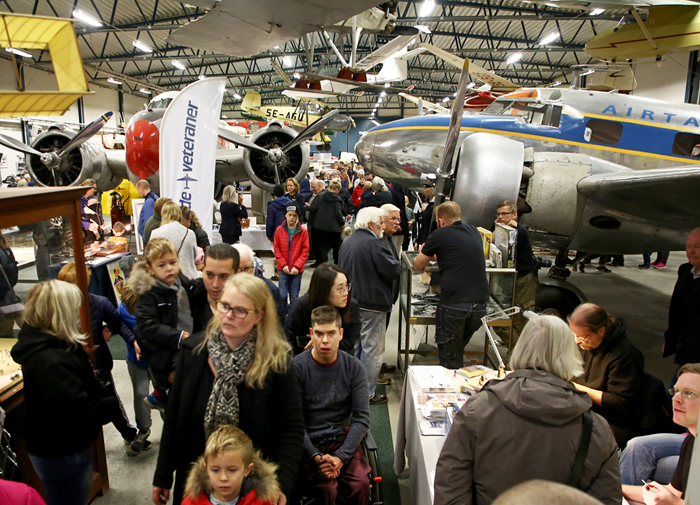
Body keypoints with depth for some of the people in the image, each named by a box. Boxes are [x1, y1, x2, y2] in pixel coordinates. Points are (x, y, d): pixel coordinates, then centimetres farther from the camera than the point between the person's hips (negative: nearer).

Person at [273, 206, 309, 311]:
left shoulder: (303, 232, -2)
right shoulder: (279, 230, 1)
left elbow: (305, 252, -2)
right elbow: (277, 250, 3)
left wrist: (296, 266, -10)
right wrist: (283, 265, -7)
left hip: (297, 270, -1)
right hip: (283, 269, 1)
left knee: (294, 297, 5)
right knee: (282, 295, -2)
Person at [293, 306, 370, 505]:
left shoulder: (354, 367, -1)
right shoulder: (297, 367, -9)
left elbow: (361, 419, -3)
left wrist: (340, 457, -15)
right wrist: (316, 457, -21)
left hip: (343, 440, 2)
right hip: (308, 444, -2)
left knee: (361, 484, -22)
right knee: (326, 489, -26)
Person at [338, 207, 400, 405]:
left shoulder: (347, 242, 8)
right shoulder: (373, 244, -19)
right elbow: (394, 271, -19)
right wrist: (394, 261, 1)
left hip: (351, 302, 9)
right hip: (372, 305, -9)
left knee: (354, 345, 19)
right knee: (372, 349, 2)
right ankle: (367, 393, 10)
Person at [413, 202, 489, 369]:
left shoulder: (440, 235, -1)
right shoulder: (474, 232, 16)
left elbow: (417, 265, 11)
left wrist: (424, 252, 31)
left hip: (454, 303, -6)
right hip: (480, 303, 6)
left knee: (449, 357, 6)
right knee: (458, 350, 21)